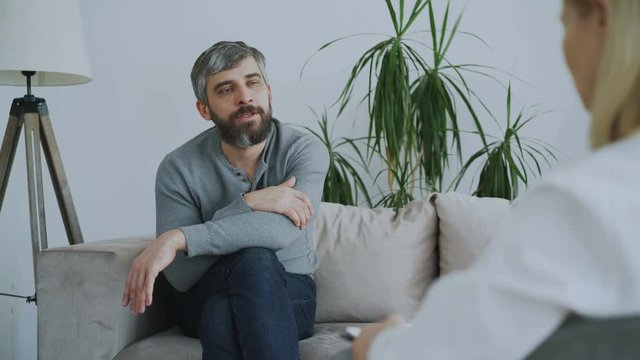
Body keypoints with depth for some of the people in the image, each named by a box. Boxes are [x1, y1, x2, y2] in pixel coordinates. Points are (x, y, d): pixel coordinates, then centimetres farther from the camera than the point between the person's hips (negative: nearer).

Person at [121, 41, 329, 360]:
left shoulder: (304, 151, -12)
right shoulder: (179, 168, -11)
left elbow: (282, 231, -32)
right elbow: (181, 276, -20)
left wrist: (177, 239, -38)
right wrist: (247, 204, -30)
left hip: (289, 297, 0)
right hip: (205, 299, 1)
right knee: (253, 258, -35)